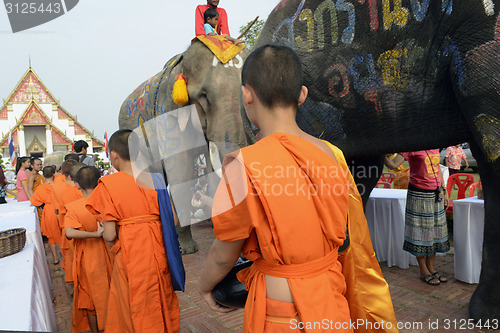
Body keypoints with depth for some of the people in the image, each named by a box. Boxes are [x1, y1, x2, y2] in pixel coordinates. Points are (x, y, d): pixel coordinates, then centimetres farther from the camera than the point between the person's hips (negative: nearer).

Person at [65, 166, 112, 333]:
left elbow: (69, 232, -30)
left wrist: (95, 234, -24)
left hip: (87, 259, -1)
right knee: (110, 294, 19)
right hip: (107, 255, 2)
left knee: (90, 297, 17)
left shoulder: (73, 208, -15)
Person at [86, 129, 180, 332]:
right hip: (159, 253, 4)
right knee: (162, 305, 22)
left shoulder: (108, 185, -12)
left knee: (136, 310, 15)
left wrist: (102, 232, 10)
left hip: (130, 256, -3)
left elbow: (109, 235, -12)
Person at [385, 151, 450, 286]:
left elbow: (438, 169, 18)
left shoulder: (435, 147, 10)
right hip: (418, 194, -7)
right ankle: (424, 271, 14)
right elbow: (393, 164, -18)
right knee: (420, 230, 0)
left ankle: (431, 268, 25)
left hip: (436, 194, 7)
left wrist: (444, 191, 18)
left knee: (435, 230, 12)